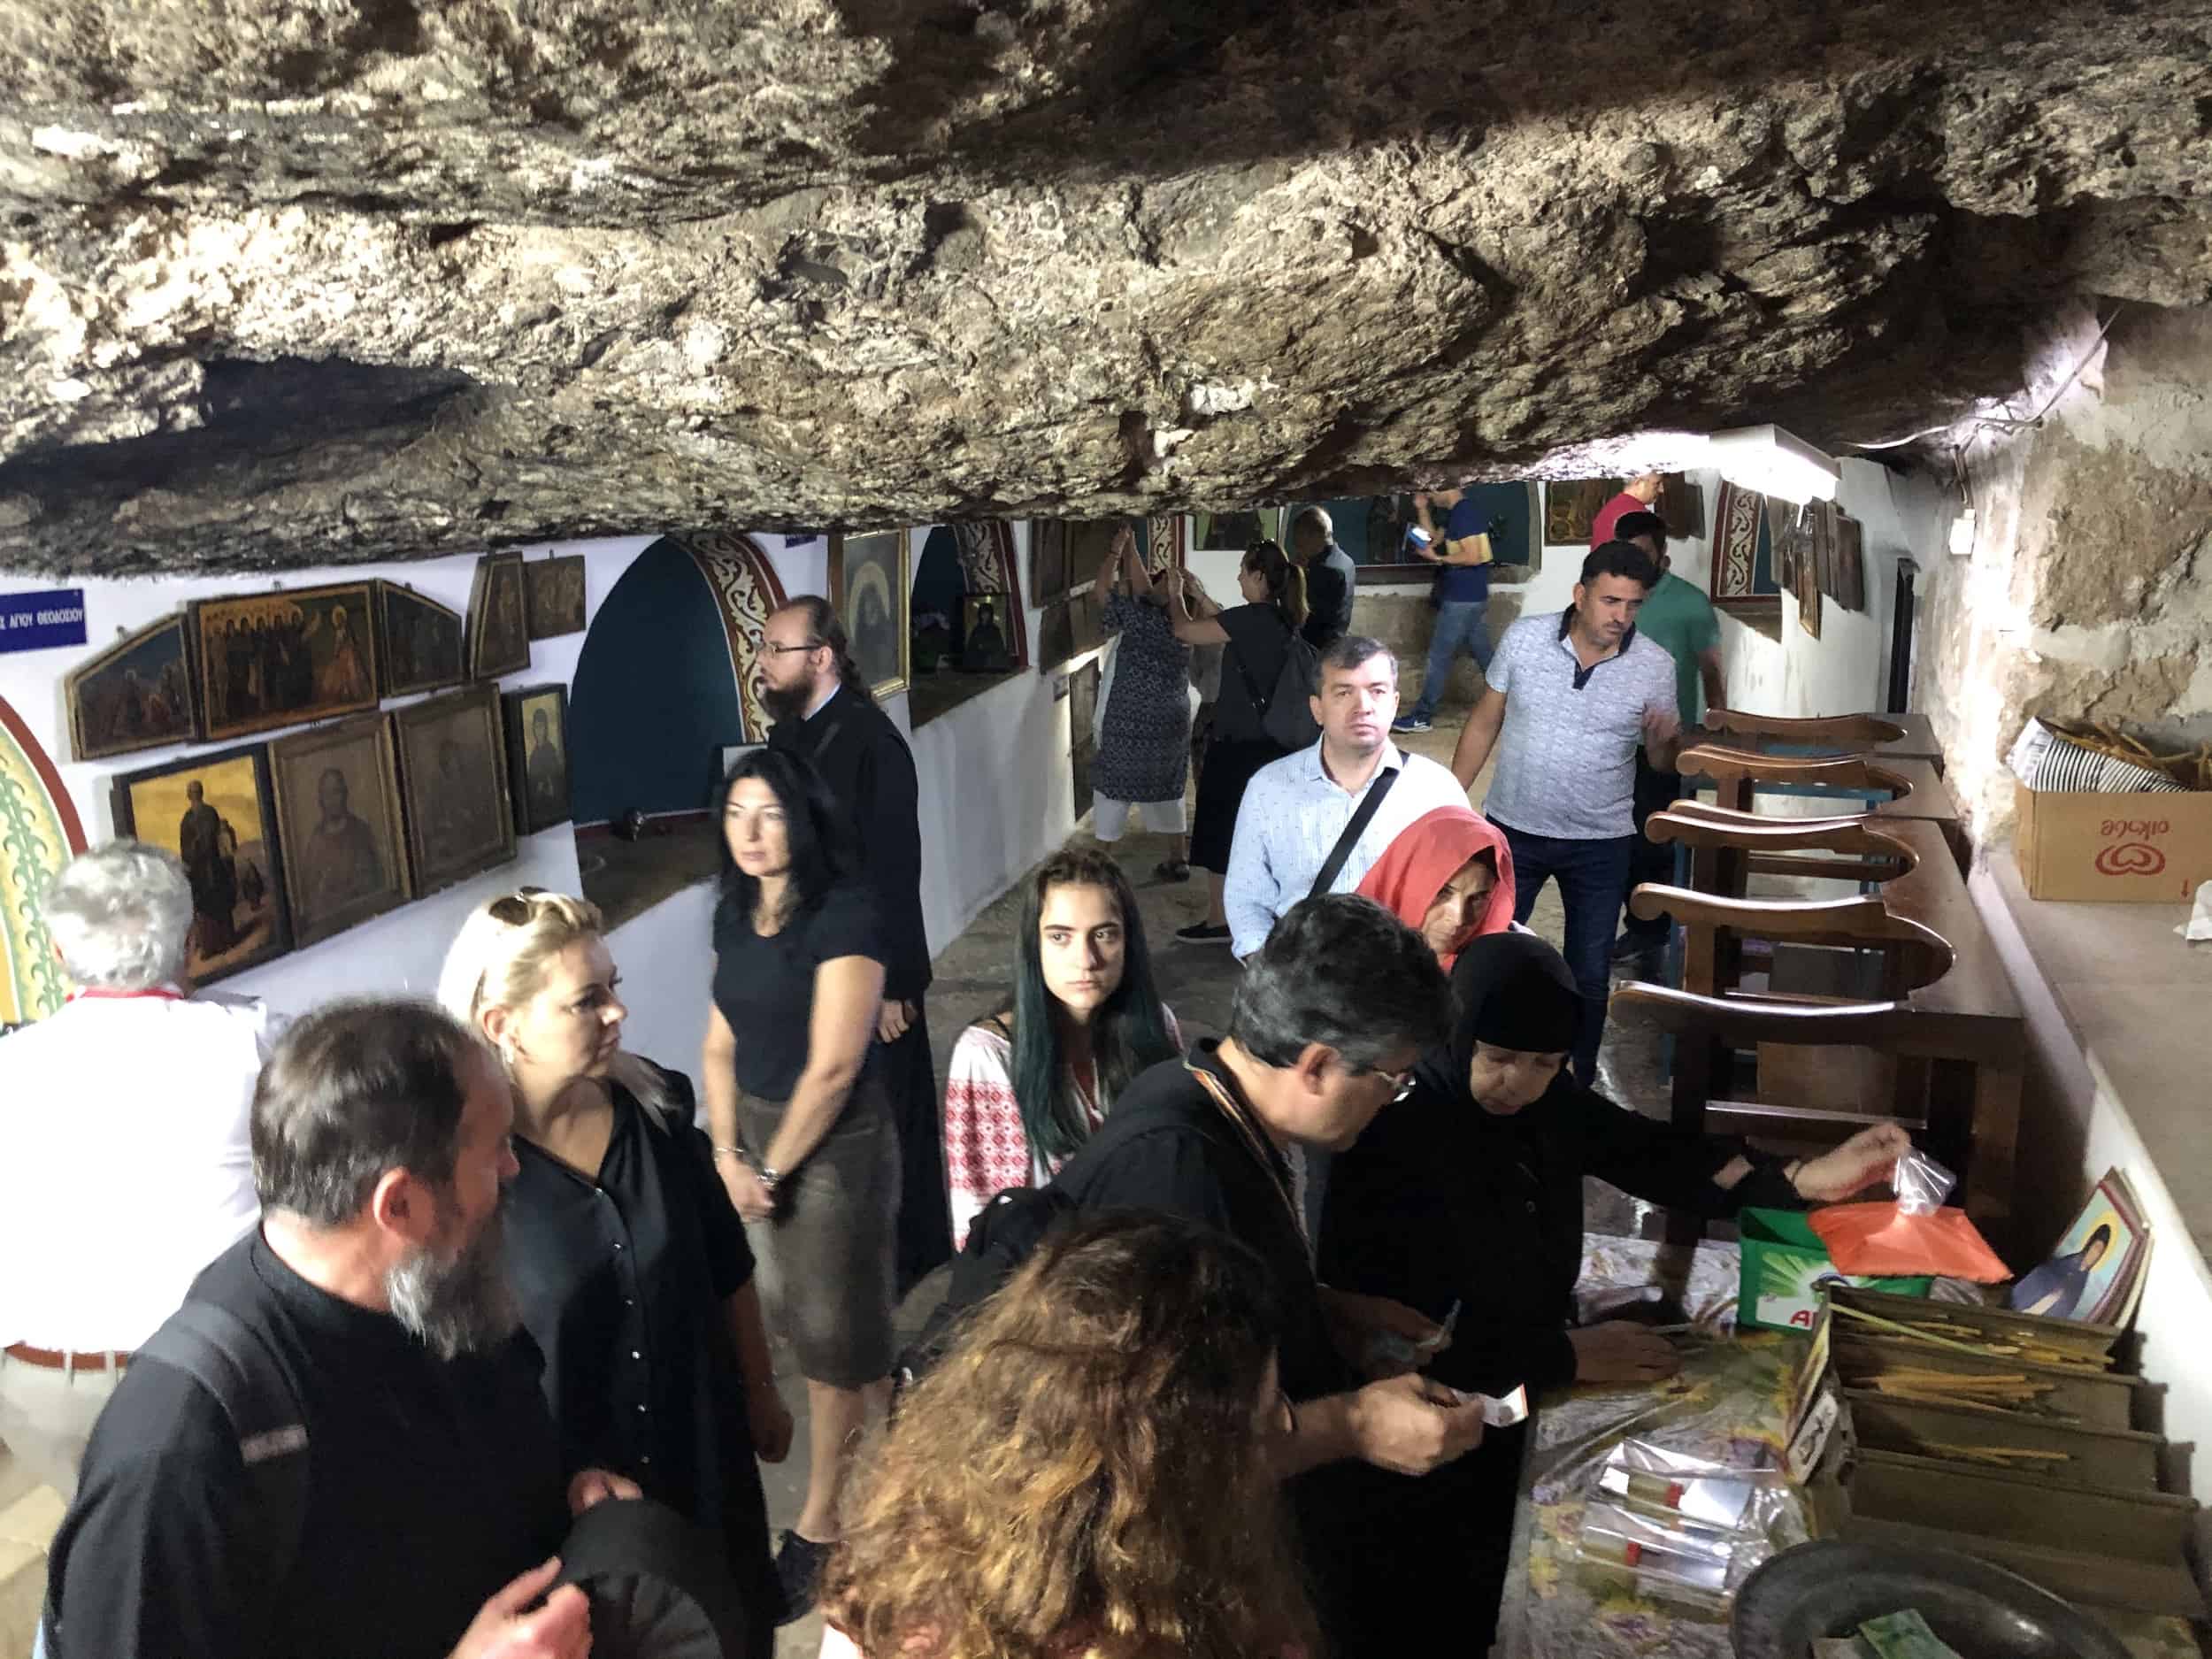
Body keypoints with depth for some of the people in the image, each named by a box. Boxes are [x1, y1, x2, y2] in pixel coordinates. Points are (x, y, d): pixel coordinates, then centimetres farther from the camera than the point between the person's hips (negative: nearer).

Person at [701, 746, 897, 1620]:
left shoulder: (844, 912, -18)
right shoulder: (734, 912, 4)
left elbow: (833, 1067, -20)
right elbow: (721, 1044, 6)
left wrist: (772, 1168, -12)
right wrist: (727, 1153, -5)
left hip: (836, 1141, -7)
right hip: (757, 1134, 7)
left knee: (831, 1325, 5)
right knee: (803, 1308, 17)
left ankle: (820, 1524, 19)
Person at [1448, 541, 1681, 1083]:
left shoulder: (1656, 667, -9)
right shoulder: (1524, 638, -9)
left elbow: (1662, 763, 0)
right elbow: (1485, 723, 1)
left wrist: (1662, 741, -24)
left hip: (1600, 845, 0)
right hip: (1512, 831, 0)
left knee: (1589, 978, 11)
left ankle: (1578, 1085, 32)